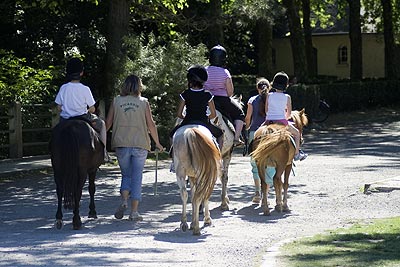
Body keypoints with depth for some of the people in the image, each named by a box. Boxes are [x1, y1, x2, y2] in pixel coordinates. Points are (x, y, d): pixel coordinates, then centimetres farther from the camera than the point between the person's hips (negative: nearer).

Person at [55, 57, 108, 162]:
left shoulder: (63, 88, -3)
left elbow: (59, 108, 1)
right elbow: (92, 109, -8)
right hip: (82, 118, -3)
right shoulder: (85, 89, -12)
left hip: (65, 120, 3)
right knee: (102, 124, 23)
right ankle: (104, 153, 19)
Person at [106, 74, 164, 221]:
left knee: (126, 174, 15)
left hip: (121, 144, 1)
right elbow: (151, 124, 1)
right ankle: (134, 211, 2)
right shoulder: (144, 102, 1)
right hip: (140, 145, -1)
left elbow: (108, 123, 5)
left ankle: (124, 201, -8)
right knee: (137, 177, 5)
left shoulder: (116, 101, 4)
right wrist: (157, 143, 11)